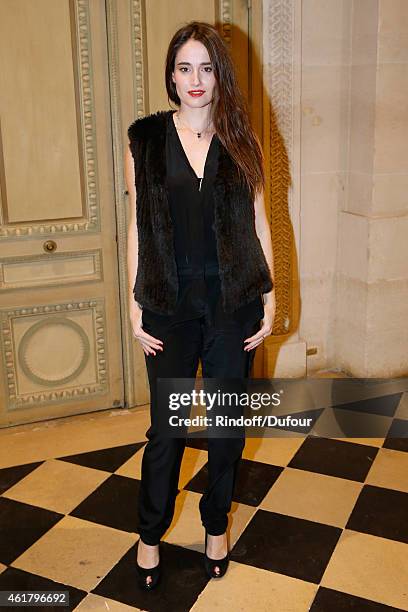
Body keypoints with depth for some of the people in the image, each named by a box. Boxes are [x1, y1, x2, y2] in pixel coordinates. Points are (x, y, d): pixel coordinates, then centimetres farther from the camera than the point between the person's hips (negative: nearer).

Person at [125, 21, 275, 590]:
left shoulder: (240, 141, 3)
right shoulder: (146, 139, 0)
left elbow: (259, 222, 5)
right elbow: (138, 226, 1)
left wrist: (269, 297, 1)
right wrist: (135, 303, -2)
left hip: (234, 305, 2)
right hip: (171, 304, -1)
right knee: (167, 428, 8)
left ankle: (217, 525, 35)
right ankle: (151, 534, 31)